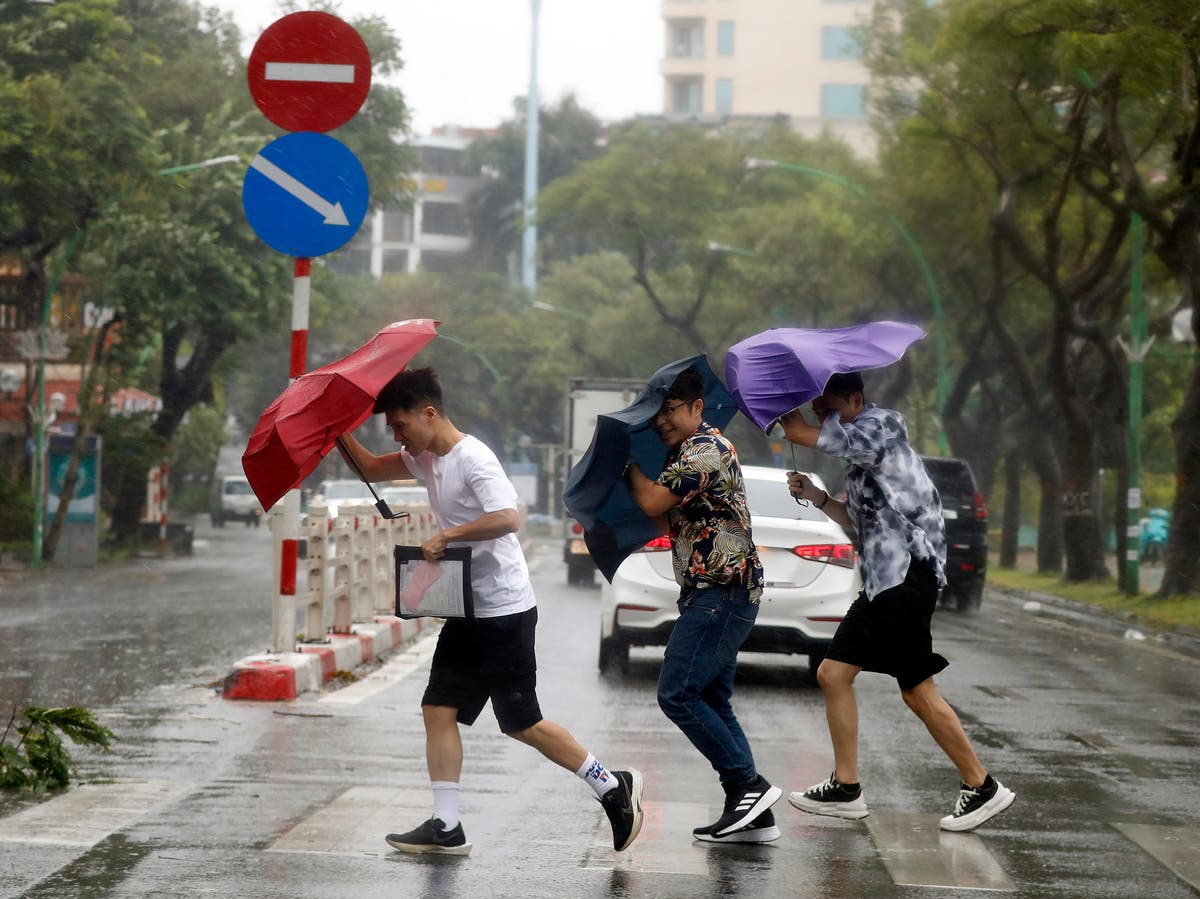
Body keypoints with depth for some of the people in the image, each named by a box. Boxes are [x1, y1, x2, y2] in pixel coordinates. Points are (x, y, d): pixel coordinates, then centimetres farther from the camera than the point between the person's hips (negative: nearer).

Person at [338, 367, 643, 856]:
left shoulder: (473, 458, -18)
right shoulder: (426, 458, 11)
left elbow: (507, 518, -31)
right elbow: (372, 468, 24)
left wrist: (446, 536, -24)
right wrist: (340, 430, 9)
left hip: (505, 611, -9)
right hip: (467, 611, 9)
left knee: (522, 723, -3)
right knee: (438, 709, 2)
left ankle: (613, 786, 11)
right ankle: (446, 826, 2)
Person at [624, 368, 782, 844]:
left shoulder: (706, 449, -13)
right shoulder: (687, 453, 20)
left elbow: (653, 502, -18)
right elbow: (666, 522, 24)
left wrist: (629, 462, -1)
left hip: (722, 592, -11)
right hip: (713, 594, 11)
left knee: (678, 693, -13)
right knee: (712, 701, 9)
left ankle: (749, 785, -11)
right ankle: (755, 815, 8)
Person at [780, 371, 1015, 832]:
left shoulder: (882, 424, -8)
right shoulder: (857, 453, 22)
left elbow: (803, 434, -18)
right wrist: (817, 497, 13)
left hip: (908, 574, -10)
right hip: (881, 581, 10)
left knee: (918, 692, -9)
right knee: (834, 673, 8)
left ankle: (981, 786, 0)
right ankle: (846, 788, 13)